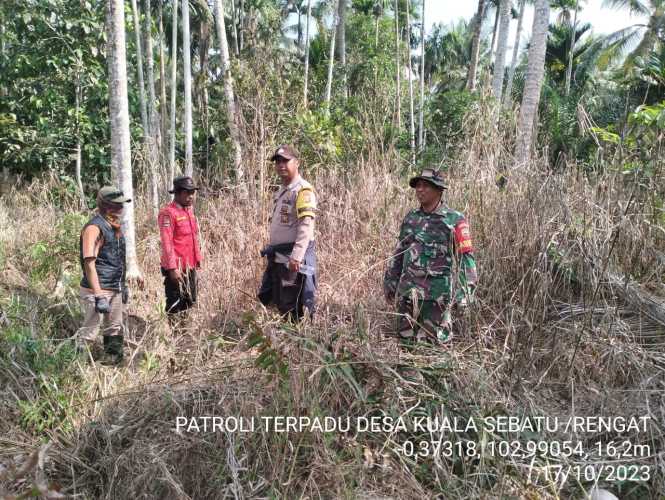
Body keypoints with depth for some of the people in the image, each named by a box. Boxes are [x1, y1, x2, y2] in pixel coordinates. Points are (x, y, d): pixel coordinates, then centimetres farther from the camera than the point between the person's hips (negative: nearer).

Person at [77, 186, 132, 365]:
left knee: (114, 329, 18)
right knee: (90, 331, -1)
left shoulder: (114, 227, 11)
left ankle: (113, 360, 30)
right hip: (97, 290, -9)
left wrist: (123, 286, 21)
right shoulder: (94, 228, -16)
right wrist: (98, 296, -25)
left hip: (115, 290, 9)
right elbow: (89, 263, -22)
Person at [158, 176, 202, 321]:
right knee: (174, 306, 0)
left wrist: (197, 259, 17)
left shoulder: (189, 210, 14)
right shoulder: (168, 213, -12)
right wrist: (172, 268, -22)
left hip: (190, 267, 8)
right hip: (177, 269, -8)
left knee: (190, 303, 16)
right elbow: (166, 243, -18)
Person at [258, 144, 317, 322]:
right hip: (278, 258, 9)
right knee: (280, 304, 15)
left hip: (294, 259, -9)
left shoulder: (303, 190, -12)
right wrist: (271, 250, 20)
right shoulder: (281, 191, 18)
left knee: (294, 309, -4)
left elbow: (306, 226, -22)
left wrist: (296, 256, -29)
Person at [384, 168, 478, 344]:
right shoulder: (410, 218, 10)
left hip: (438, 293, -4)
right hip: (408, 290, 5)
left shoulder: (454, 220, -5)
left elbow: (465, 258, -7)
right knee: (407, 341, 12)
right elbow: (398, 253, 16)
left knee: (432, 345, 4)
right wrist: (389, 282, 14)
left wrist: (463, 291, -13)